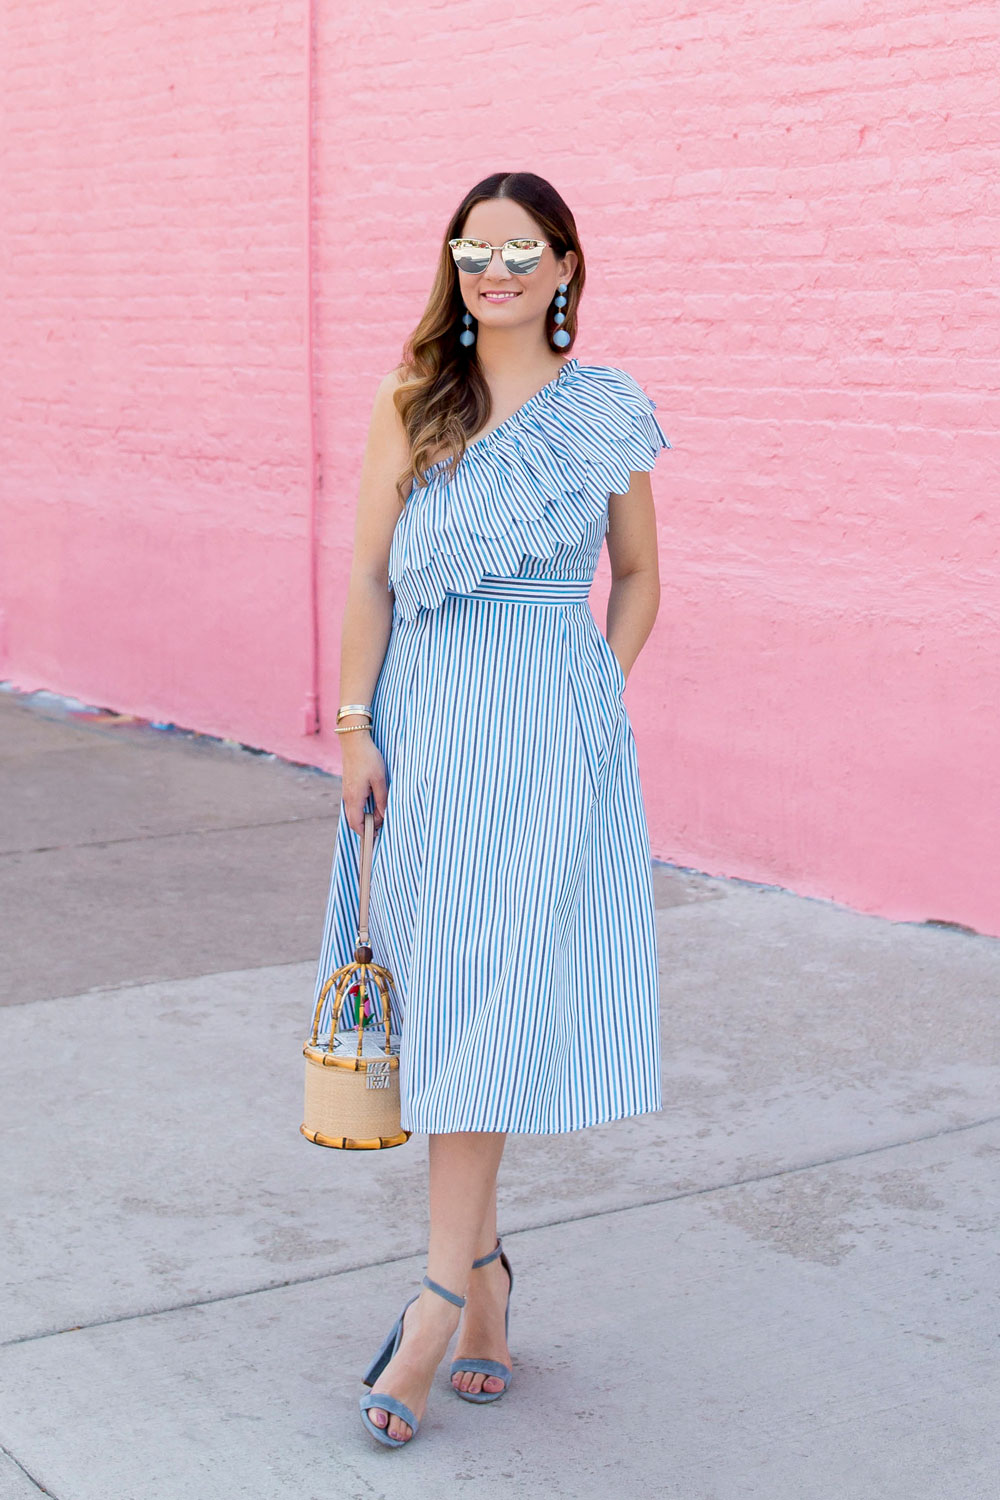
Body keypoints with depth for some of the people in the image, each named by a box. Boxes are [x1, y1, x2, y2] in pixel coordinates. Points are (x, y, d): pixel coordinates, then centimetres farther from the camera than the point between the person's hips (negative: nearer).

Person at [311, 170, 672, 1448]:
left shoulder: (605, 411, 5)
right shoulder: (413, 404, 6)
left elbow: (638, 576, 13)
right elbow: (369, 576, 3)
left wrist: (593, 696, 1)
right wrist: (354, 729, -2)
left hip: (550, 731, -2)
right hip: (427, 718, 2)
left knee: (495, 988, -8)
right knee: (441, 988, 5)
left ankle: (443, 1293, -5)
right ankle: (482, 1261, 20)